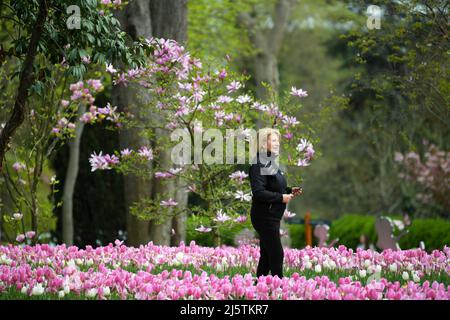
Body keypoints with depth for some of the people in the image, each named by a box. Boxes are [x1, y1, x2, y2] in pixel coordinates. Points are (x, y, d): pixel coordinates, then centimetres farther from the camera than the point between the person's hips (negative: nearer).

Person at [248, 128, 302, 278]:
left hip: (271, 217, 10)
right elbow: (258, 192, -26)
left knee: (266, 255, 13)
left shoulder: (270, 162, 13)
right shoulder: (259, 163, -18)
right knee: (276, 254, -7)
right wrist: (281, 197, -21)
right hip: (265, 217, -10)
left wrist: (290, 190, 9)